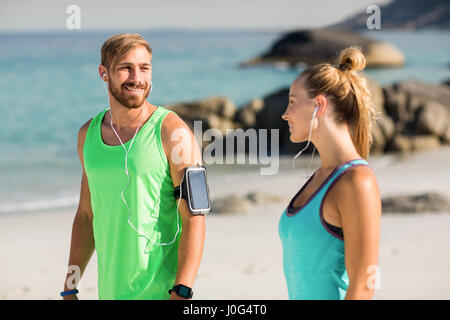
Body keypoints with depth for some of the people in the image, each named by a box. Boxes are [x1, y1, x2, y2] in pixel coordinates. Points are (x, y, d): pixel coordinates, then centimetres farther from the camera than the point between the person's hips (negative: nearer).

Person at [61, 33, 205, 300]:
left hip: (161, 292, -5)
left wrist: (181, 294, -20)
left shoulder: (174, 132, -9)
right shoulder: (89, 134, 9)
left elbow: (194, 219, -12)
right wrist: (69, 290, 15)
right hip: (110, 290, 5)